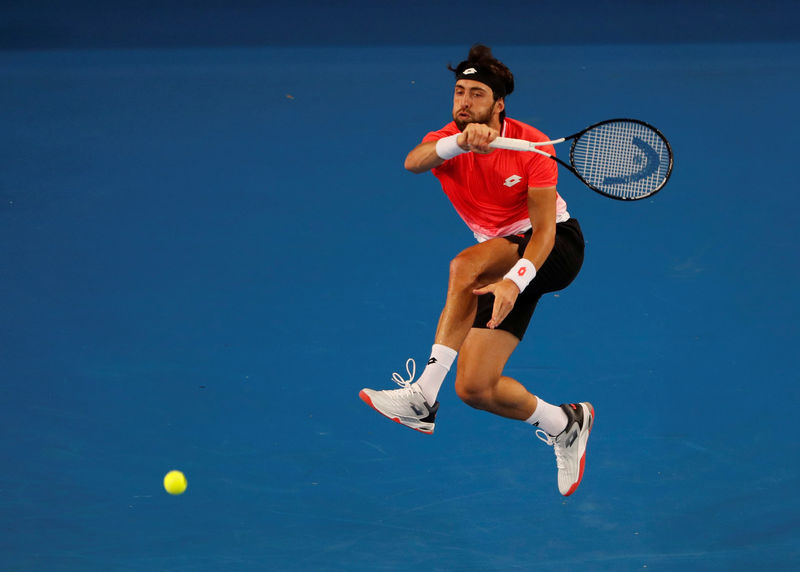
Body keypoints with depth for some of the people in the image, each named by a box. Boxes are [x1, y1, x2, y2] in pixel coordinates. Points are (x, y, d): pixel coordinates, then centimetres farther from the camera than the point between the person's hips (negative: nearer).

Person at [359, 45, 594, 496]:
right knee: (474, 388, -8)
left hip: (557, 245, -5)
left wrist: (515, 280, -39)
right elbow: (413, 162, -31)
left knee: (465, 267, -37)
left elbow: (544, 229, -22)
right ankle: (564, 424, 19)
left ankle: (423, 395, -38)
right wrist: (459, 142, -52)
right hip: (501, 262, 5)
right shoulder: (447, 141, -5)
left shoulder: (531, 145, -16)